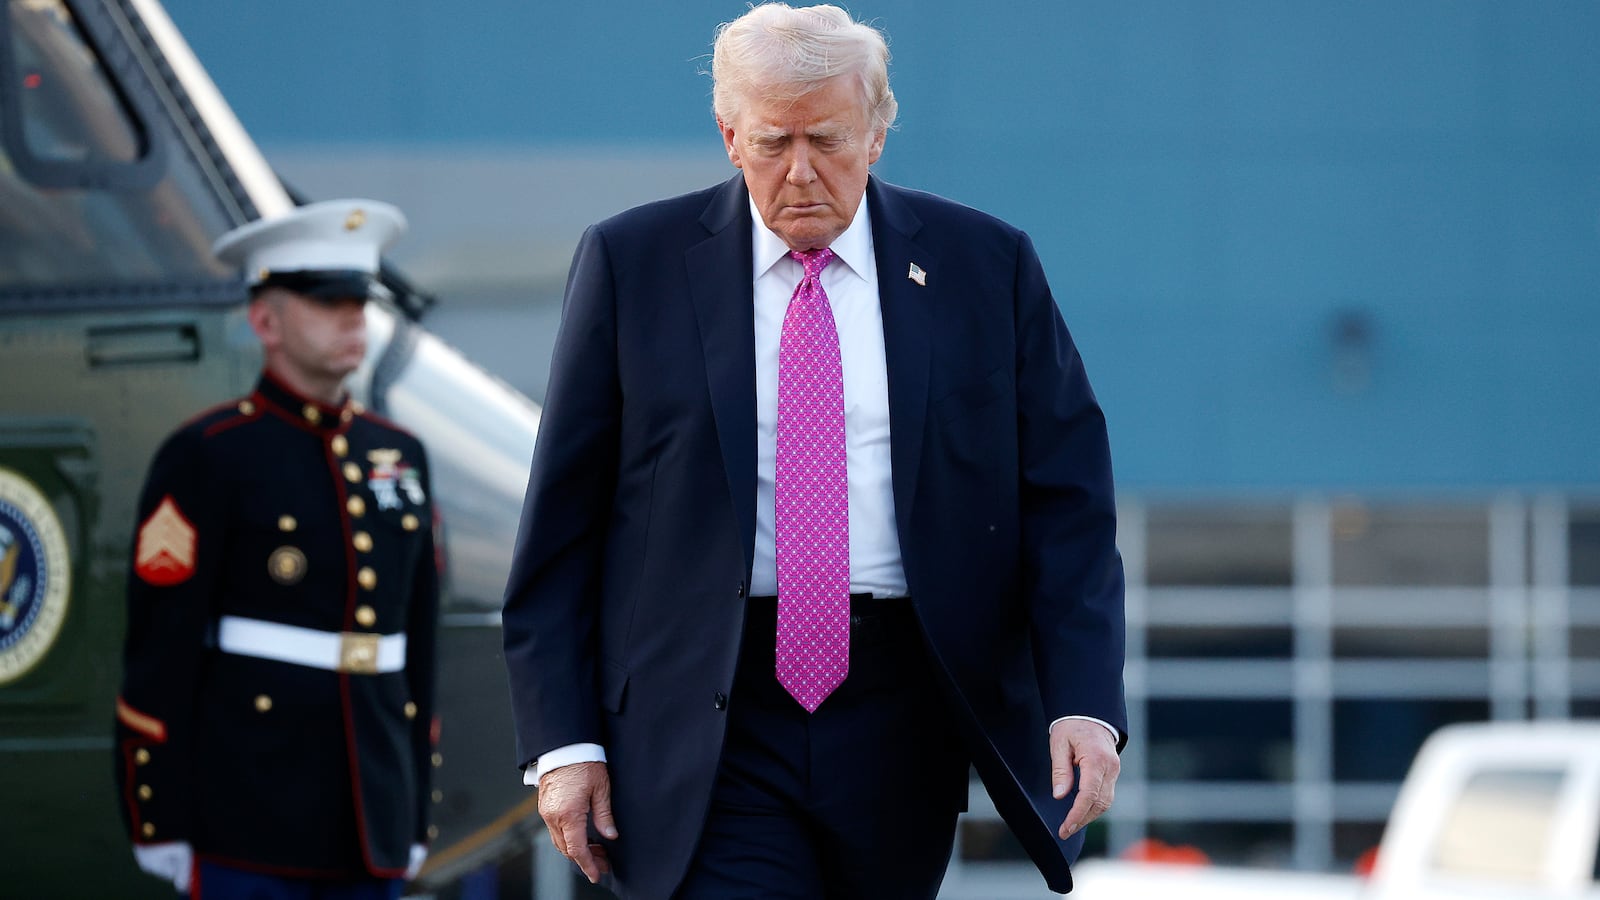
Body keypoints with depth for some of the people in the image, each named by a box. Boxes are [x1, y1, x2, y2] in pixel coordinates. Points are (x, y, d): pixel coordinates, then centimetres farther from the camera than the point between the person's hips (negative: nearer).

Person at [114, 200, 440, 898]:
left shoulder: (398, 457, 13)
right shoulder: (206, 458, -6)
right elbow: (159, 652, -8)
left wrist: (414, 819, 15)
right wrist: (160, 825, -11)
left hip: (369, 822, 6)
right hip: (248, 827, -6)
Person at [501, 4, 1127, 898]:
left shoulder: (986, 266, 5)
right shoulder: (633, 263, 3)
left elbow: (1067, 504, 3)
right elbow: (563, 523, 4)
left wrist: (1084, 703, -11)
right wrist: (563, 738, -4)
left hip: (903, 725, 2)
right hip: (713, 735, -2)